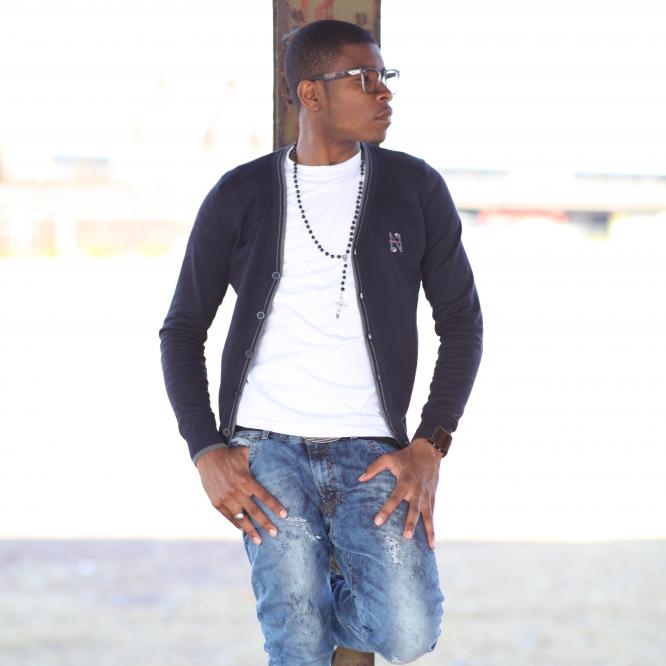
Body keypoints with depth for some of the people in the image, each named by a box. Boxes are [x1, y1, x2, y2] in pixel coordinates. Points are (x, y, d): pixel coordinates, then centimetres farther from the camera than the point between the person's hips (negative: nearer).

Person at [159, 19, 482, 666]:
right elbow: (183, 329, 10)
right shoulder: (239, 197, 4)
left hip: (371, 450, 1)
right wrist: (206, 453, -3)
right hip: (268, 444, -1)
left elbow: (461, 320, 9)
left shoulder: (415, 188, 5)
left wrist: (429, 448, -3)